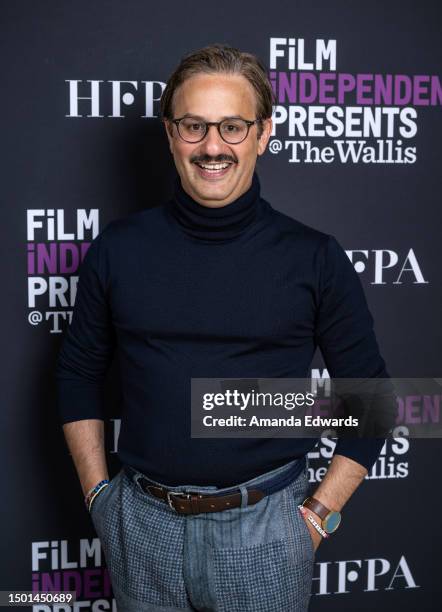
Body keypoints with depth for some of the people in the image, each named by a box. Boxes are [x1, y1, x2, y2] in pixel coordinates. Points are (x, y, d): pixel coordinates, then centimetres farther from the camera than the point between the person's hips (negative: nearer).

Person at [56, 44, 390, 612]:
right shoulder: (117, 249, -1)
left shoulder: (315, 259, -6)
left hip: (265, 531, -1)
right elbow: (78, 374, 10)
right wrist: (97, 494, 5)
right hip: (142, 525, 2)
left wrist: (319, 514, -3)